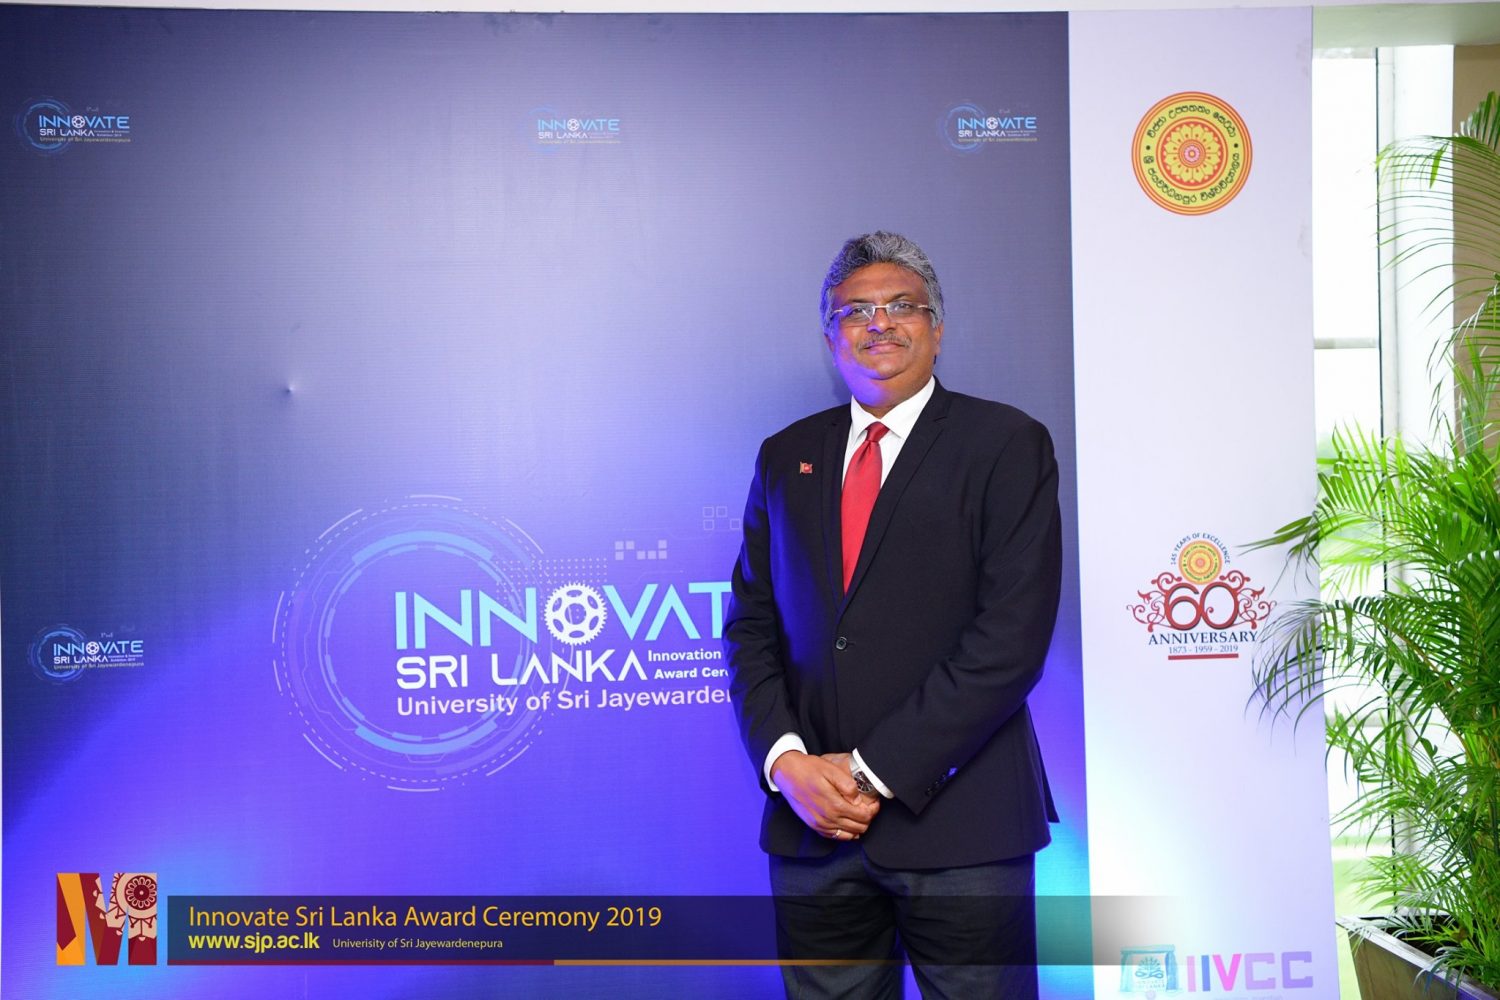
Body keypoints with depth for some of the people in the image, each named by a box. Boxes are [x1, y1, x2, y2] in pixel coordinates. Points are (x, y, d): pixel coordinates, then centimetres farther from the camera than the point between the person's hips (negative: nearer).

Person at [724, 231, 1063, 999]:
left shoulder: (1005, 443, -1)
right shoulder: (785, 457, 13)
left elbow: (1012, 633, -10)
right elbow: (750, 623, 11)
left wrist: (874, 770, -13)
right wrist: (787, 762, -6)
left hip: (957, 823, -3)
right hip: (812, 822, 4)